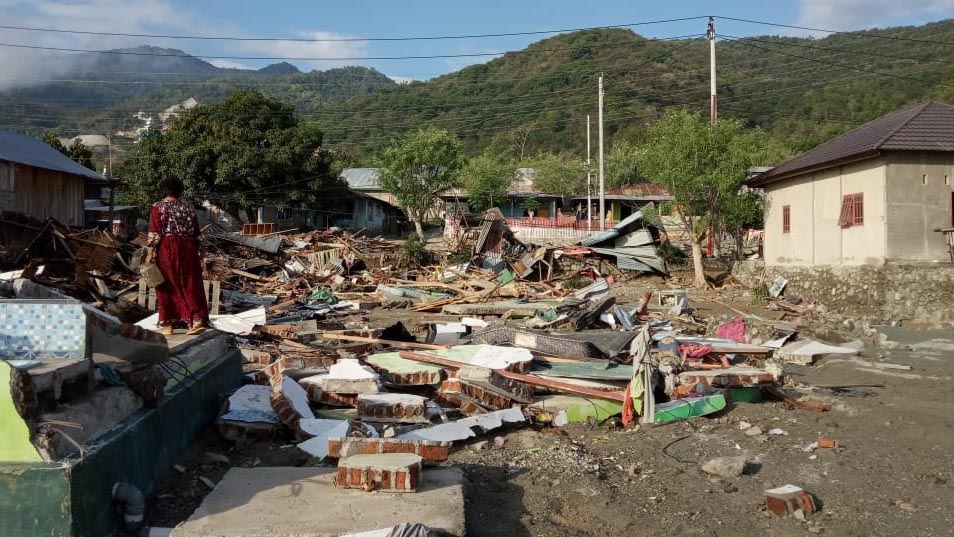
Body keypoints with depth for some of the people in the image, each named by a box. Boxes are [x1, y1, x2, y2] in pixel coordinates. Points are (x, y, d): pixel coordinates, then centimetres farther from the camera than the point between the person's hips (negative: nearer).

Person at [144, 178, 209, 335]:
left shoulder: (158, 207, -2)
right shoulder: (189, 208, 10)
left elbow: (154, 233, -10)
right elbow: (196, 234, 12)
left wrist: (150, 253, -7)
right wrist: (195, 253, 19)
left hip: (166, 249, -3)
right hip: (188, 249, 3)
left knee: (166, 286, 6)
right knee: (191, 286, 3)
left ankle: (167, 324, 10)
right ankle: (198, 319, -8)